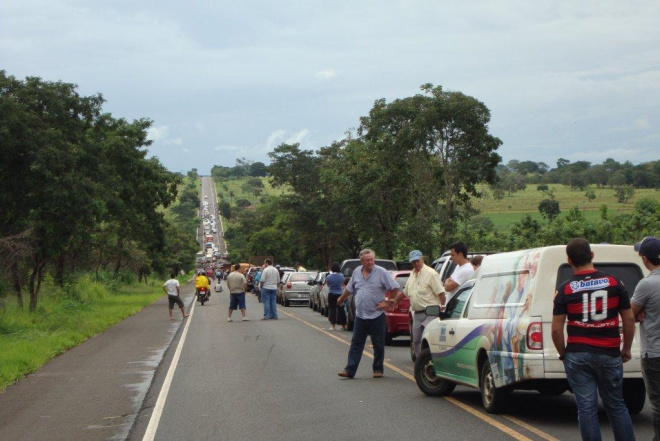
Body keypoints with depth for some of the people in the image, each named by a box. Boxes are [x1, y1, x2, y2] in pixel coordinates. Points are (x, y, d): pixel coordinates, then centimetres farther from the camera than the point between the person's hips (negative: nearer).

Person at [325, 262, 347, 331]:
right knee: (340, 310, 10)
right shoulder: (341, 276, -10)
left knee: (332, 309, 4)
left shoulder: (328, 277, -11)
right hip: (340, 294, 1)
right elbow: (342, 284, 5)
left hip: (331, 294, -1)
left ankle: (333, 325, 0)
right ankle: (343, 325, 18)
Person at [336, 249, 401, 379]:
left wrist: (387, 302, -8)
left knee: (378, 345, 5)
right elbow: (349, 289, 23)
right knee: (356, 344, 3)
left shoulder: (382, 273, -8)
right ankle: (349, 370, 3)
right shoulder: (357, 272, 7)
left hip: (376, 315, -4)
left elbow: (396, 288, -6)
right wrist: (341, 299, 32)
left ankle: (378, 369, 16)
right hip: (360, 315, 4)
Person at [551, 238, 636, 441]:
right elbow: (629, 320, 2)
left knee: (586, 408, 3)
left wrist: (563, 354, 11)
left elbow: (556, 329, -4)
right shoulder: (614, 283, 0)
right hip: (609, 355, 1)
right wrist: (626, 349, 15)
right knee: (616, 406, 14)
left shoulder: (564, 289, -3)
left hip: (577, 355, -1)